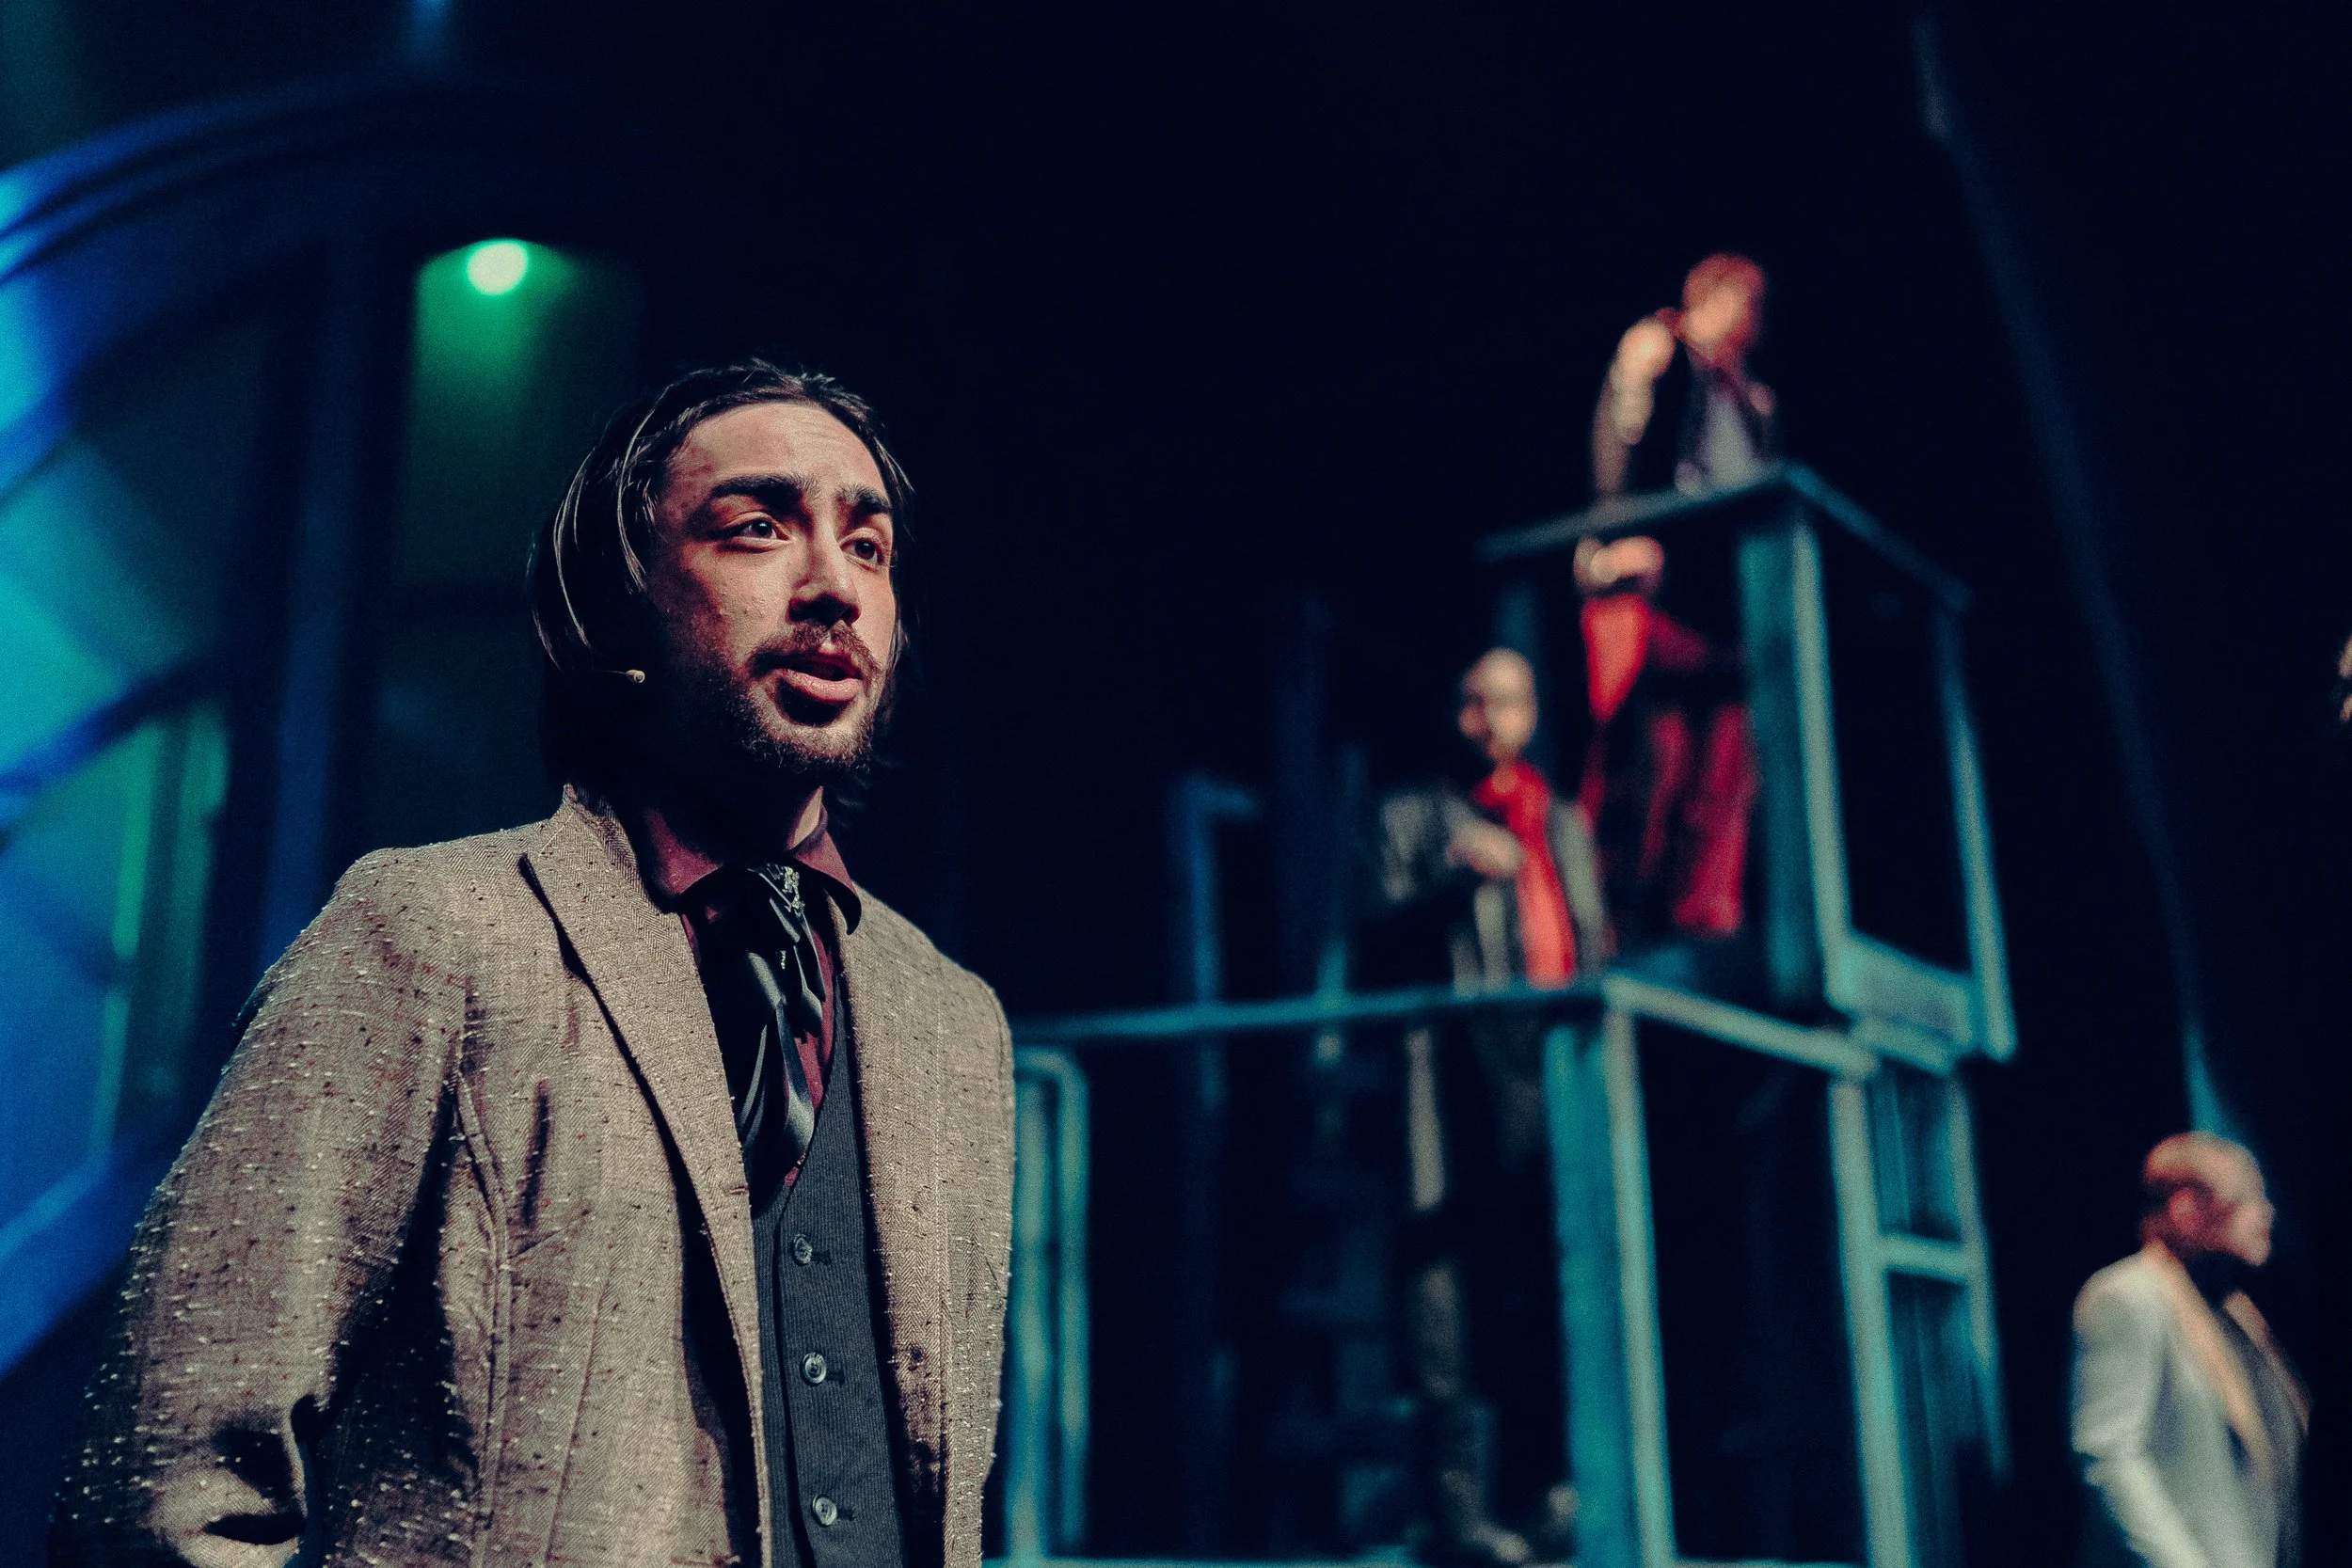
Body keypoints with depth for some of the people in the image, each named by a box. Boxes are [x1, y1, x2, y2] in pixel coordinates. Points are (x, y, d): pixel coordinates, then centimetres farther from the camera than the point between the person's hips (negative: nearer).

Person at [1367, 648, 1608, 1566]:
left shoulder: (1565, 824, 26)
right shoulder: (1416, 816, 13)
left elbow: (1592, 942, 23)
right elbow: (1386, 934, 2)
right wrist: (1456, 878, -13)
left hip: (1561, 1067, 5)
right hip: (1468, 1063, -4)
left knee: (1557, 1279, 4)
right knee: (1452, 1266, -11)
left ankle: (1548, 1489, 12)